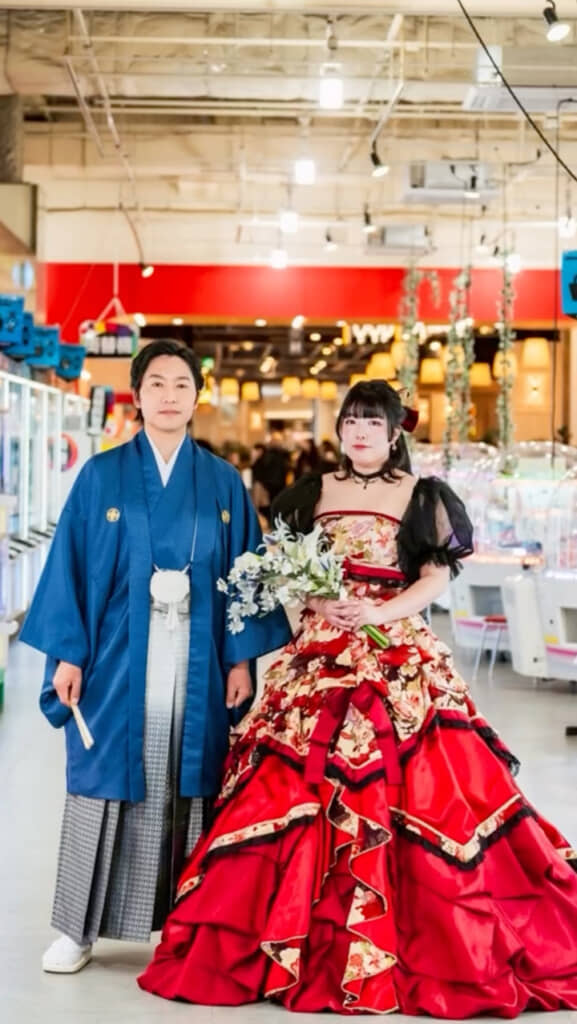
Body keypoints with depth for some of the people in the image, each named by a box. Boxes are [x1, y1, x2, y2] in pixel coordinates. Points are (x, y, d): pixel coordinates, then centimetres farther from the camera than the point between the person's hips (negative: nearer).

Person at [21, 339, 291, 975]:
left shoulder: (223, 482, 7)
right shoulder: (101, 476, 2)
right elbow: (72, 565, 0)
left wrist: (242, 658, 0)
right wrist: (67, 653, -6)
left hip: (195, 662, 1)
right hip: (119, 658, -1)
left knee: (189, 786, 4)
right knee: (106, 781, 2)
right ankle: (80, 928, 11)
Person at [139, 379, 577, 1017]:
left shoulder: (423, 497, 6)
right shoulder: (313, 493, 14)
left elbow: (438, 576, 0)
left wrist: (380, 612, -15)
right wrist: (313, 604, -6)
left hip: (400, 660, -2)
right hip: (319, 660, 2)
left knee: (405, 789, -12)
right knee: (298, 789, -6)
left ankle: (419, 941, -2)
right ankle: (299, 937, 2)